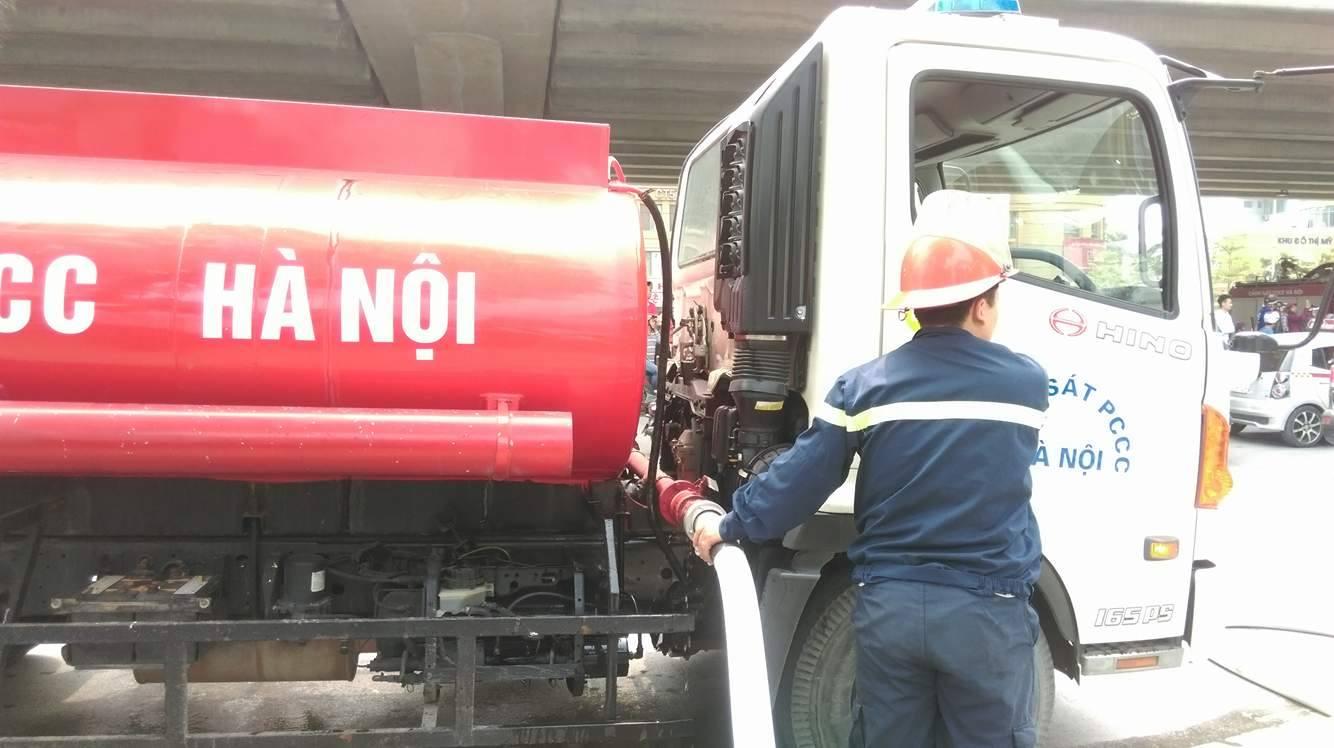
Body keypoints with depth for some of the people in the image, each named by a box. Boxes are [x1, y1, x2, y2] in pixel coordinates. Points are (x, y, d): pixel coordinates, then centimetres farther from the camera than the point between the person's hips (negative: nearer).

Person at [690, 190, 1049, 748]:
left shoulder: (864, 386, -6)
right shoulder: (1028, 382, -3)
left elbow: (799, 478, -5)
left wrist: (729, 525, 9)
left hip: (888, 604, 1)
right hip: (988, 610, -1)